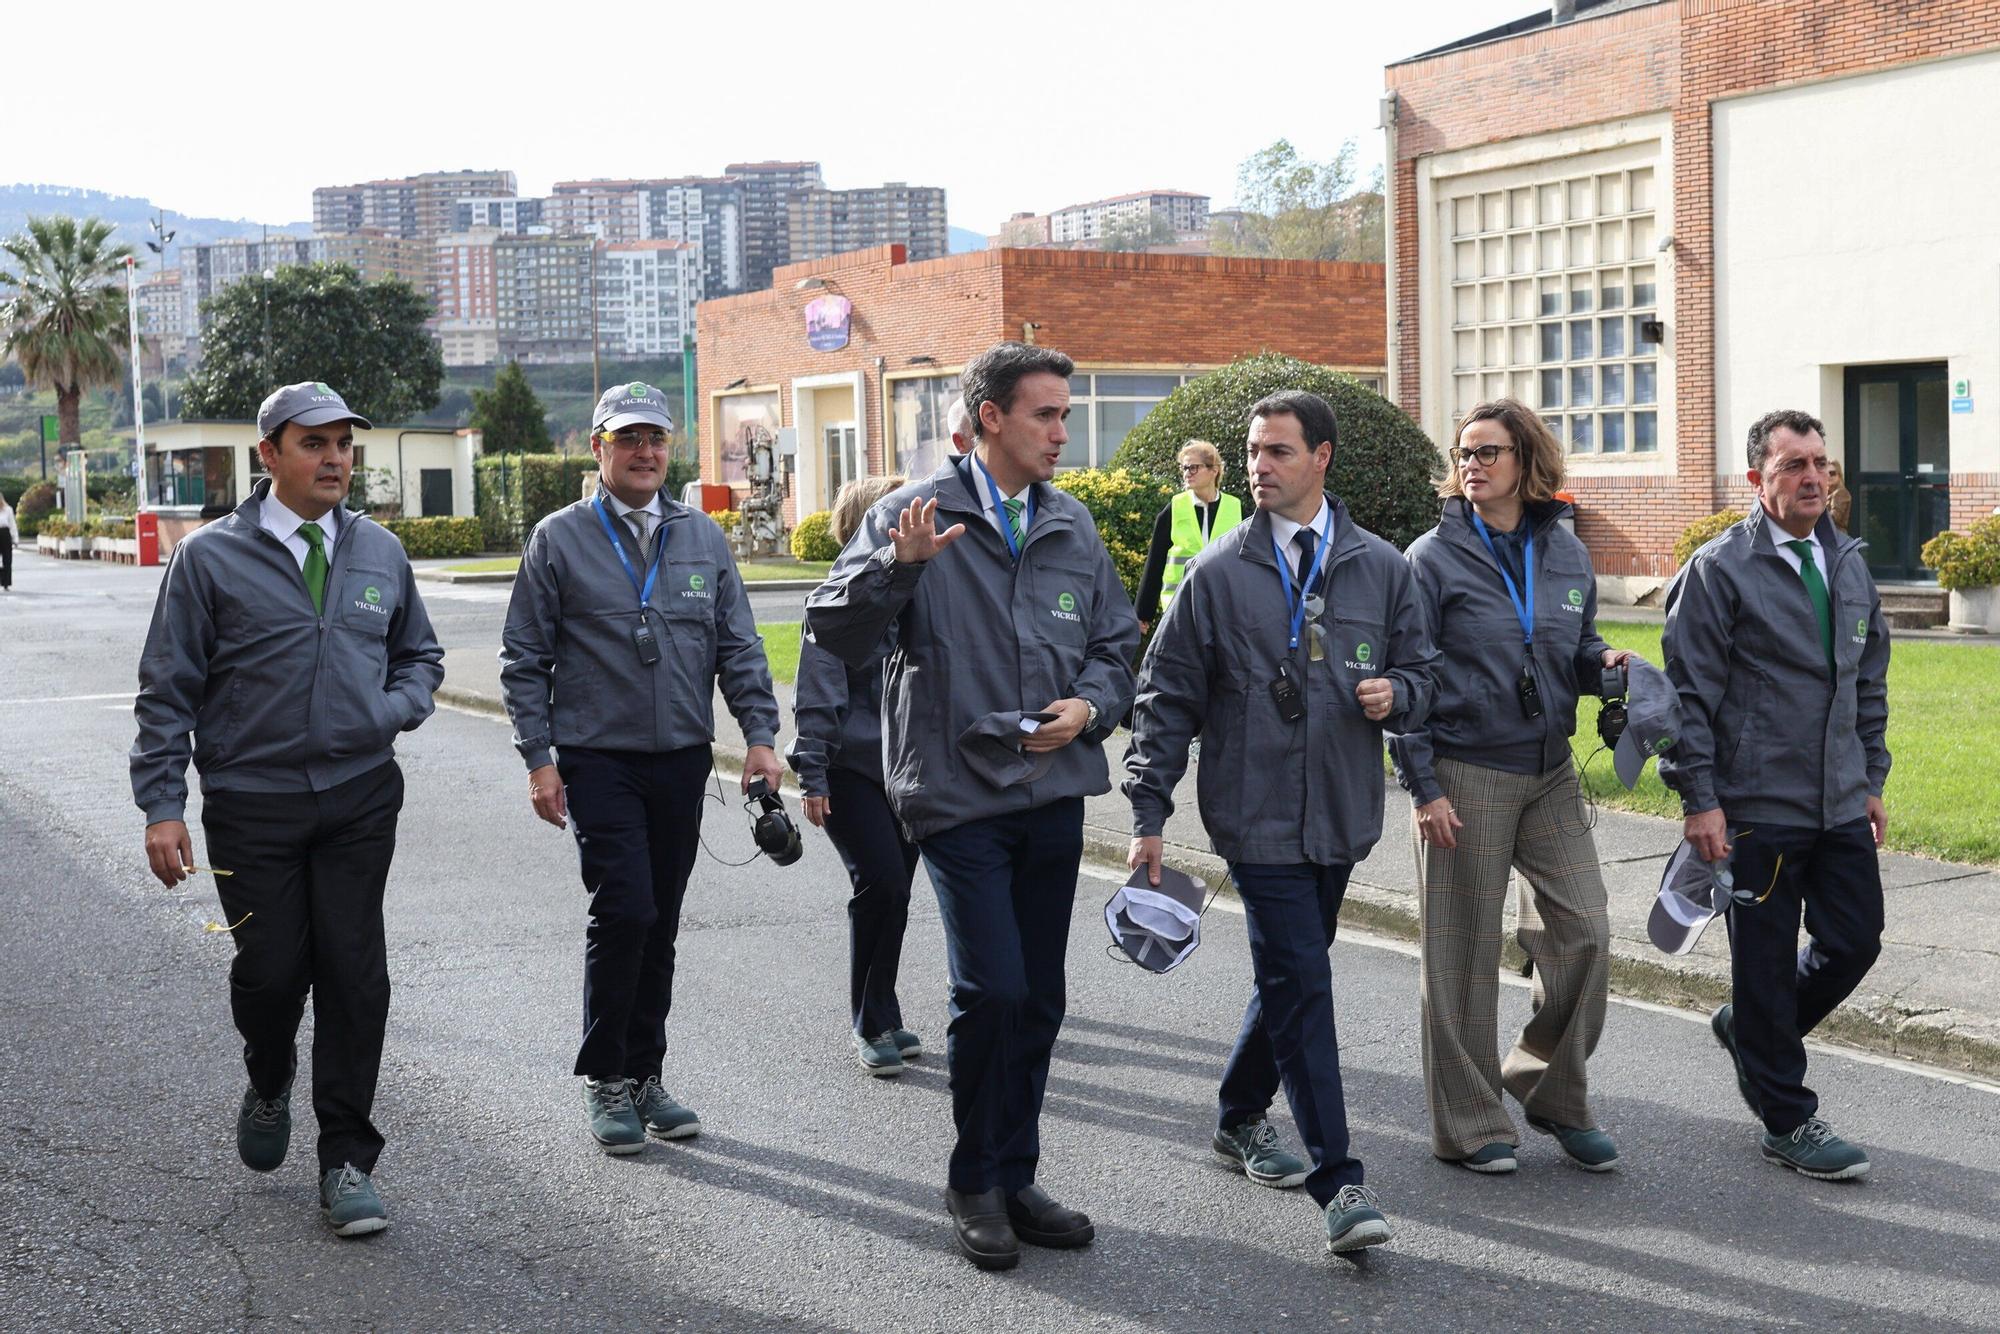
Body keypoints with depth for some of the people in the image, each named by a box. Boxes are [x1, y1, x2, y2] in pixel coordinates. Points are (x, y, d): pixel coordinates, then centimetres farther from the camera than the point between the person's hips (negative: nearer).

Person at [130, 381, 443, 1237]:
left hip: (360, 802, 2)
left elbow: (419, 654, 22)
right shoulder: (212, 558, -2)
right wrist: (162, 806, -8)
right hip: (252, 805, -2)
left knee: (354, 974, -1)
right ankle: (269, 1088, 36)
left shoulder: (380, 553, 8)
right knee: (272, 969, 2)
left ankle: (347, 1163, 9)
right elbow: (168, 690, -2)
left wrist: (396, 708, -1)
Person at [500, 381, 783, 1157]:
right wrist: (538, 758, -5)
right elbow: (524, 658, 1)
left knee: (659, 926, 9)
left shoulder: (703, 539, 10)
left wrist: (760, 734, -1)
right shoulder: (560, 540, 1)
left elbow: (738, 647, 11)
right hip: (598, 762, -4)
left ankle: (644, 1076, 20)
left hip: (682, 762, 4)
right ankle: (605, 1079, 2)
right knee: (624, 912, -13)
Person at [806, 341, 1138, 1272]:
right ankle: (976, 1184, 7)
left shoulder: (1074, 528, 11)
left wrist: (1089, 705, -1)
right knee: (991, 989, -12)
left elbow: (1116, 644, 19)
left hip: (1055, 794, 5)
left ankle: (1016, 1178, 24)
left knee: (1038, 1000, 10)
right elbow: (835, 631, -9)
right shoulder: (913, 515, -4)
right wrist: (898, 564, -25)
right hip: (958, 794, -5)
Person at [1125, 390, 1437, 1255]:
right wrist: (1149, 813, -3)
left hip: (1341, 818, 4)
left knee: (1287, 979, 17)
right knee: (1301, 986, -9)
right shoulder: (1218, 575, -3)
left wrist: (1396, 694, -12)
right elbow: (1167, 698, 1)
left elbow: (1419, 671, 13)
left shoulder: (1382, 569, 5)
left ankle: (1241, 1119, 38)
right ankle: (1340, 1184, -6)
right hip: (1256, 818, -4)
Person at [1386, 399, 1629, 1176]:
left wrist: (1604, 663, -5)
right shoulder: (1434, 558, -5)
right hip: (1465, 775, -4)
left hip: (1549, 770, 5)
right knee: (1466, 950, 2)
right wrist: (1423, 786, -12)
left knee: (1583, 930, 1)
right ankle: (1469, 1125, 14)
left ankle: (1552, 1091, 21)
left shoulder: (1565, 552, 8)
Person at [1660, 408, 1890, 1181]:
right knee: (1766, 964, 4)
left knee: (1855, 942, 8)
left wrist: (1872, 778, 17)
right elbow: (1689, 691, -11)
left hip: (1841, 806, 6)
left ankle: (1749, 1028, 34)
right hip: (1756, 809, -6)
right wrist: (1699, 800, -15)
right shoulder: (1720, 570, -9)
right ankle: (1787, 1123, 17)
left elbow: (1870, 683, 20)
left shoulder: (1849, 564, 11)